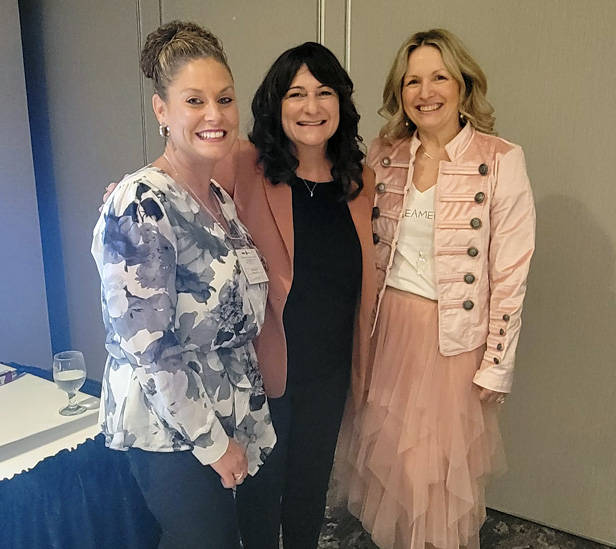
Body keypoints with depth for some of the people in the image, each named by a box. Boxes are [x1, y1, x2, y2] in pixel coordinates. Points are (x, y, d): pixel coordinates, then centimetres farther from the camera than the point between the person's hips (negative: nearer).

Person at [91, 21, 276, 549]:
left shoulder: (220, 198, 4)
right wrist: (212, 441, -16)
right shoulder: (141, 206, -22)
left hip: (229, 417, 8)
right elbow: (143, 348, -23)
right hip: (172, 431, -8)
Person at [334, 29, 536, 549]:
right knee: (383, 451, 18)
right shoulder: (384, 155, 2)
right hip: (385, 325, 4)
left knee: (443, 462, 11)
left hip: (454, 334, -4)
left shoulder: (500, 161, -10)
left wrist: (496, 366, -9)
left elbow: (510, 274, -10)